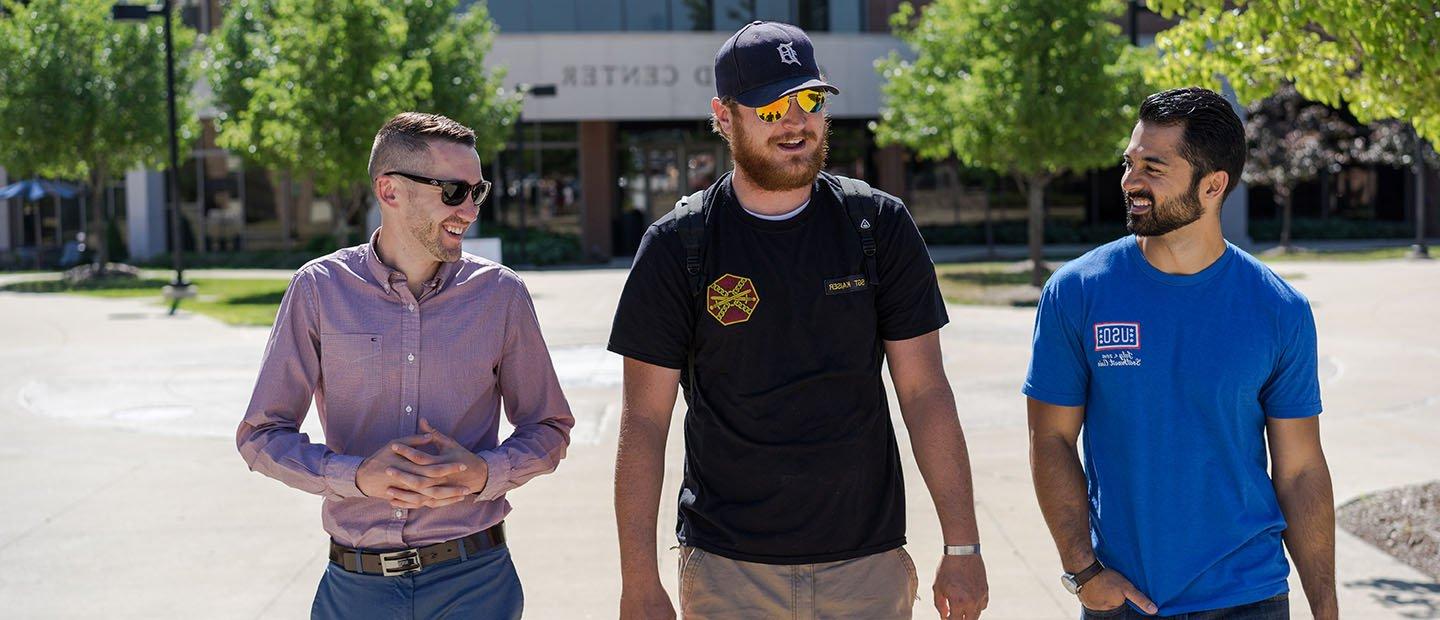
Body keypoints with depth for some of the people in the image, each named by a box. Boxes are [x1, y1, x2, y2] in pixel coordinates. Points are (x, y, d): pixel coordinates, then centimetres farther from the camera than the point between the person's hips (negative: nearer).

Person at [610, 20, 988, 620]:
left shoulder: (880, 225, 2)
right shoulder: (677, 245, -3)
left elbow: (925, 392, 2)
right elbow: (644, 421, -2)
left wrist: (963, 548, -2)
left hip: (870, 564, 1)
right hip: (727, 570, -1)